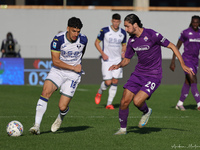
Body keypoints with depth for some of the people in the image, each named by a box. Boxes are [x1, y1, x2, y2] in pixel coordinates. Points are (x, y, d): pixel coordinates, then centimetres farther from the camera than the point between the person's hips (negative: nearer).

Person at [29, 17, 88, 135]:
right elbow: (55, 61, -15)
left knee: (62, 107, -9)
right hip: (58, 71, 0)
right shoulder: (58, 39, -16)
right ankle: (37, 126, -24)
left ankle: (60, 118, 31)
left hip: (73, 75, 0)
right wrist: (73, 67, -15)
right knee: (46, 91, -27)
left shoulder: (83, 39, -8)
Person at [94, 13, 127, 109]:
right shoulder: (105, 31, -7)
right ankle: (99, 93, 23)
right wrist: (102, 53, -12)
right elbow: (97, 42, 1)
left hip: (117, 60, 3)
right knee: (108, 82, -10)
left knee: (115, 82, -3)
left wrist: (123, 52, -4)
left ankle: (109, 104, 7)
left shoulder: (123, 33, 4)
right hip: (107, 60, -3)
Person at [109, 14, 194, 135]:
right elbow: (127, 59, 16)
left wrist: (183, 64, -13)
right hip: (138, 73, 6)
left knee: (137, 101, -21)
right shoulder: (132, 40, 3)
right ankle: (123, 129, 13)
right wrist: (119, 65, -7)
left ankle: (146, 112, 14)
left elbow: (172, 46, -9)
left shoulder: (152, 35, -17)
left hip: (153, 76, -6)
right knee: (125, 101, -5)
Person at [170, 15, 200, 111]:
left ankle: (180, 104, 24)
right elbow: (177, 47, -5)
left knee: (188, 83, 12)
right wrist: (173, 62, -8)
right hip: (186, 59, -6)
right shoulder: (185, 33, -9)